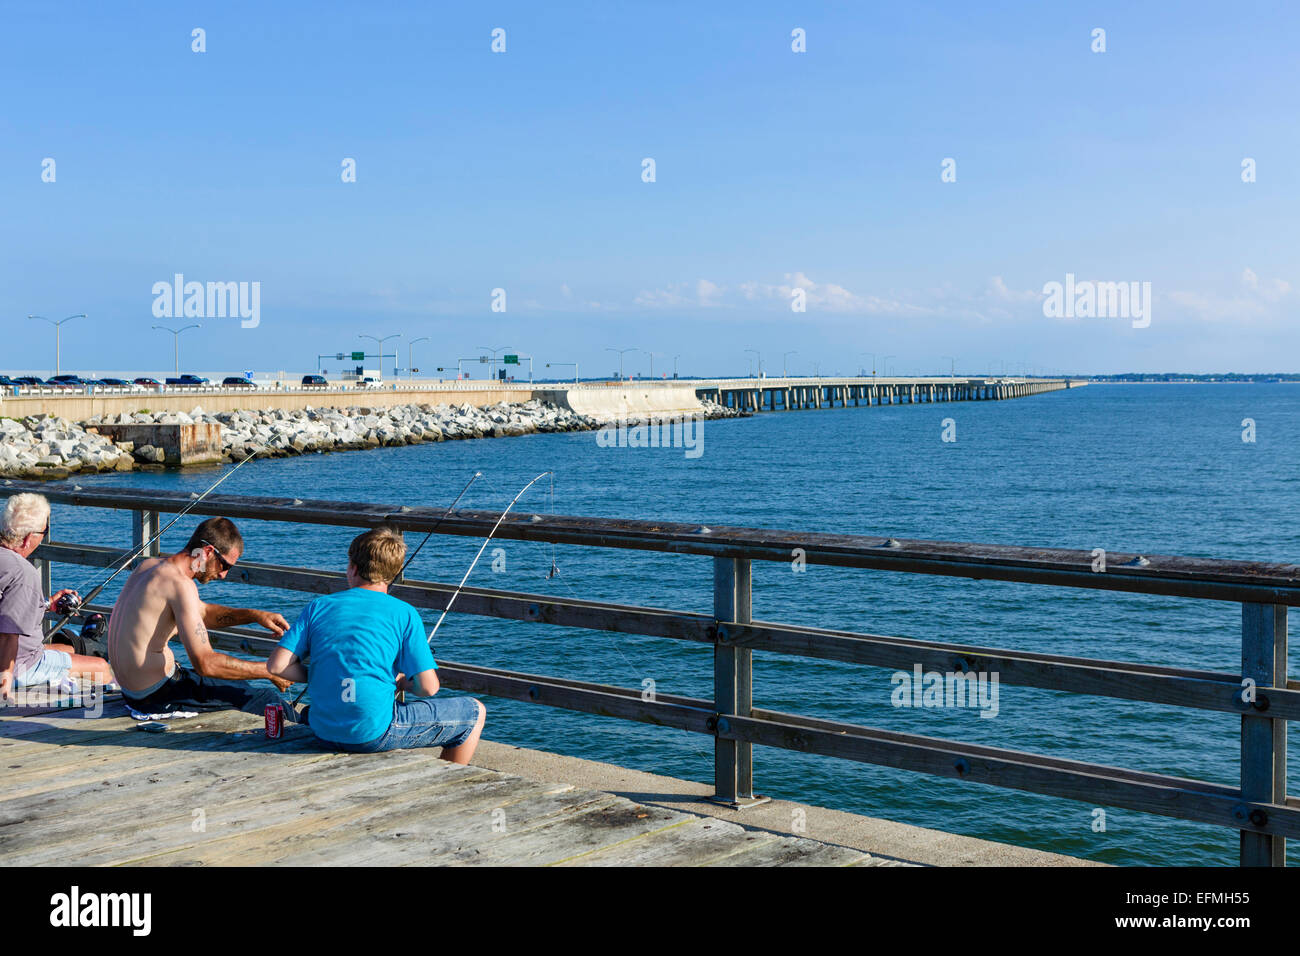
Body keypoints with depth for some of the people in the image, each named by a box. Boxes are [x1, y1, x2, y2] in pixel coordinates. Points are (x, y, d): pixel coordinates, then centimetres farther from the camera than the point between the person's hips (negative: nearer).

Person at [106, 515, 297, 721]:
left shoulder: (149, 565, 8)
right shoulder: (180, 584, -22)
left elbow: (202, 612, 22)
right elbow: (206, 663, -27)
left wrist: (254, 615, 8)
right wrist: (269, 671, -18)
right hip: (157, 695, -10)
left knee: (238, 685, 24)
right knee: (267, 699, -2)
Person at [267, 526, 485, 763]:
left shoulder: (319, 607, 6)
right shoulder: (403, 613, -3)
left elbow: (276, 665, 0)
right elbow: (428, 687, -7)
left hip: (323, 732, 6)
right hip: (373, 734, -6)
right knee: (474, 713, 12)